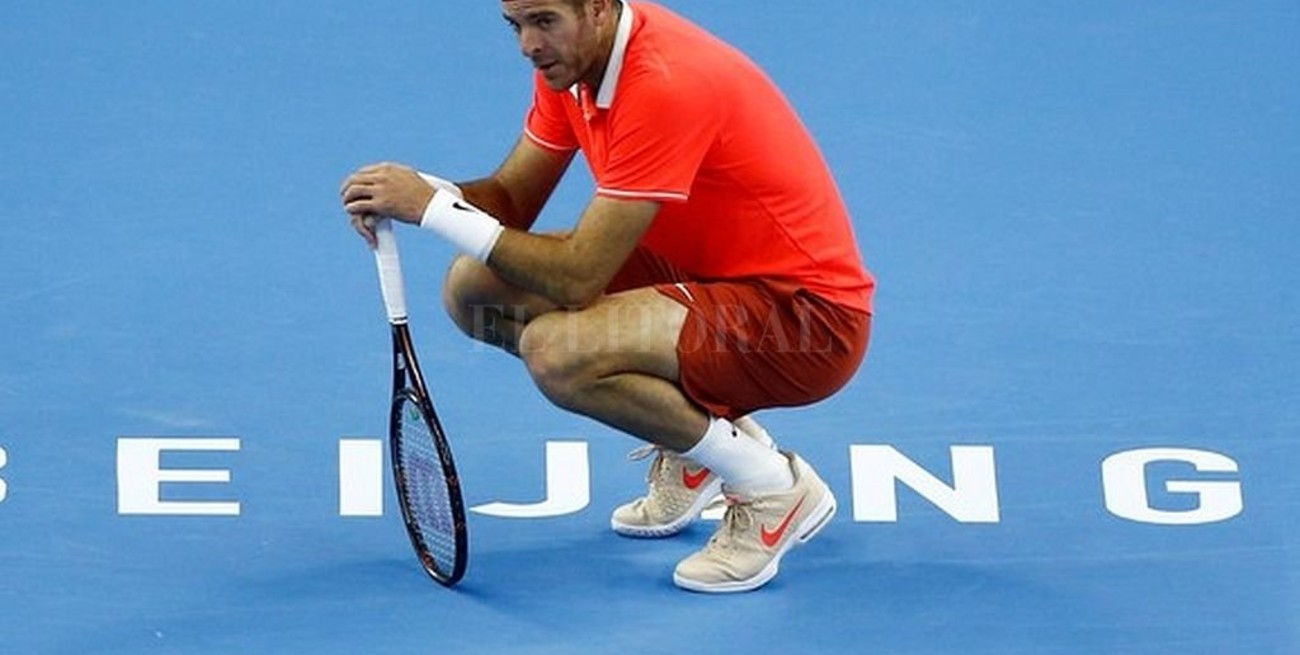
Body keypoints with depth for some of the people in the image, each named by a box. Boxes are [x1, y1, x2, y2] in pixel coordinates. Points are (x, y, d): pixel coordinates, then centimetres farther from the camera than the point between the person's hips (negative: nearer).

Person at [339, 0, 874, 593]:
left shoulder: (665, 84, -28)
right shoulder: (570, 60, 0)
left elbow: (579, 277, -28)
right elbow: (512, 199, 7)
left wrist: (433, 207, -25)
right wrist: (421, 189, -13)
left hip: (809, 318, -9)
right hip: (705, 273, 10)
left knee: (557, 350, -31)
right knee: (475, 289, 3)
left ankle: (775, 489, -10)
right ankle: (695, 438, 12)